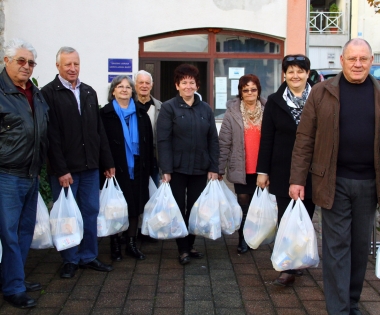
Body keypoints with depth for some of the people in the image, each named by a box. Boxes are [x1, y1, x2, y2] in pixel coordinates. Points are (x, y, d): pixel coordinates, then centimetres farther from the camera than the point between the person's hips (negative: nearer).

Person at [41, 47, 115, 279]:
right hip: (65, 169, -5)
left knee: (91, 212, 10)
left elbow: (99, 130, 12)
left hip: (90, 166, 5)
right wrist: (61, 170, -16)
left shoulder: (89, 92, 11)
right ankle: (70, 260, 19)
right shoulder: (49, 93, -6)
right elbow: (52, 136, -12)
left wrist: (108, 162, 9)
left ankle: (89, 257, 23)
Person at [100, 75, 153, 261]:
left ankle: (131, 244, 21)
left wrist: (149, 168, 3)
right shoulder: (105, 114, -2)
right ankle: (115, 244, 17)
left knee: (135, 208, 8)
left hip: (137, 170, 3)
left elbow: (149, 142, 7)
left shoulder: (141, 113, 8)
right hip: (116, 169, -3)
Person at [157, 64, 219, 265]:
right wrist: (166, 169, -14)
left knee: (195, 209, 9)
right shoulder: (169, 107, -3)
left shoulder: (205, 109, 7)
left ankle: (190, 245, 24)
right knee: (179, 209, 5)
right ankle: (183, 249, 15)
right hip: (177, 169, -3)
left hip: (200, 169, 3)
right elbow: (163, 140, -8)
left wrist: (213, 168, 1)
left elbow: (213, 140, 7)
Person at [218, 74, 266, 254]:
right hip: (241, 169, -1)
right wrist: (219, 169, -4)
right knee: (244, 205, 7)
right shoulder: (232, 113, -3)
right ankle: (243, 240, 18)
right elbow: (223, 143, -2)